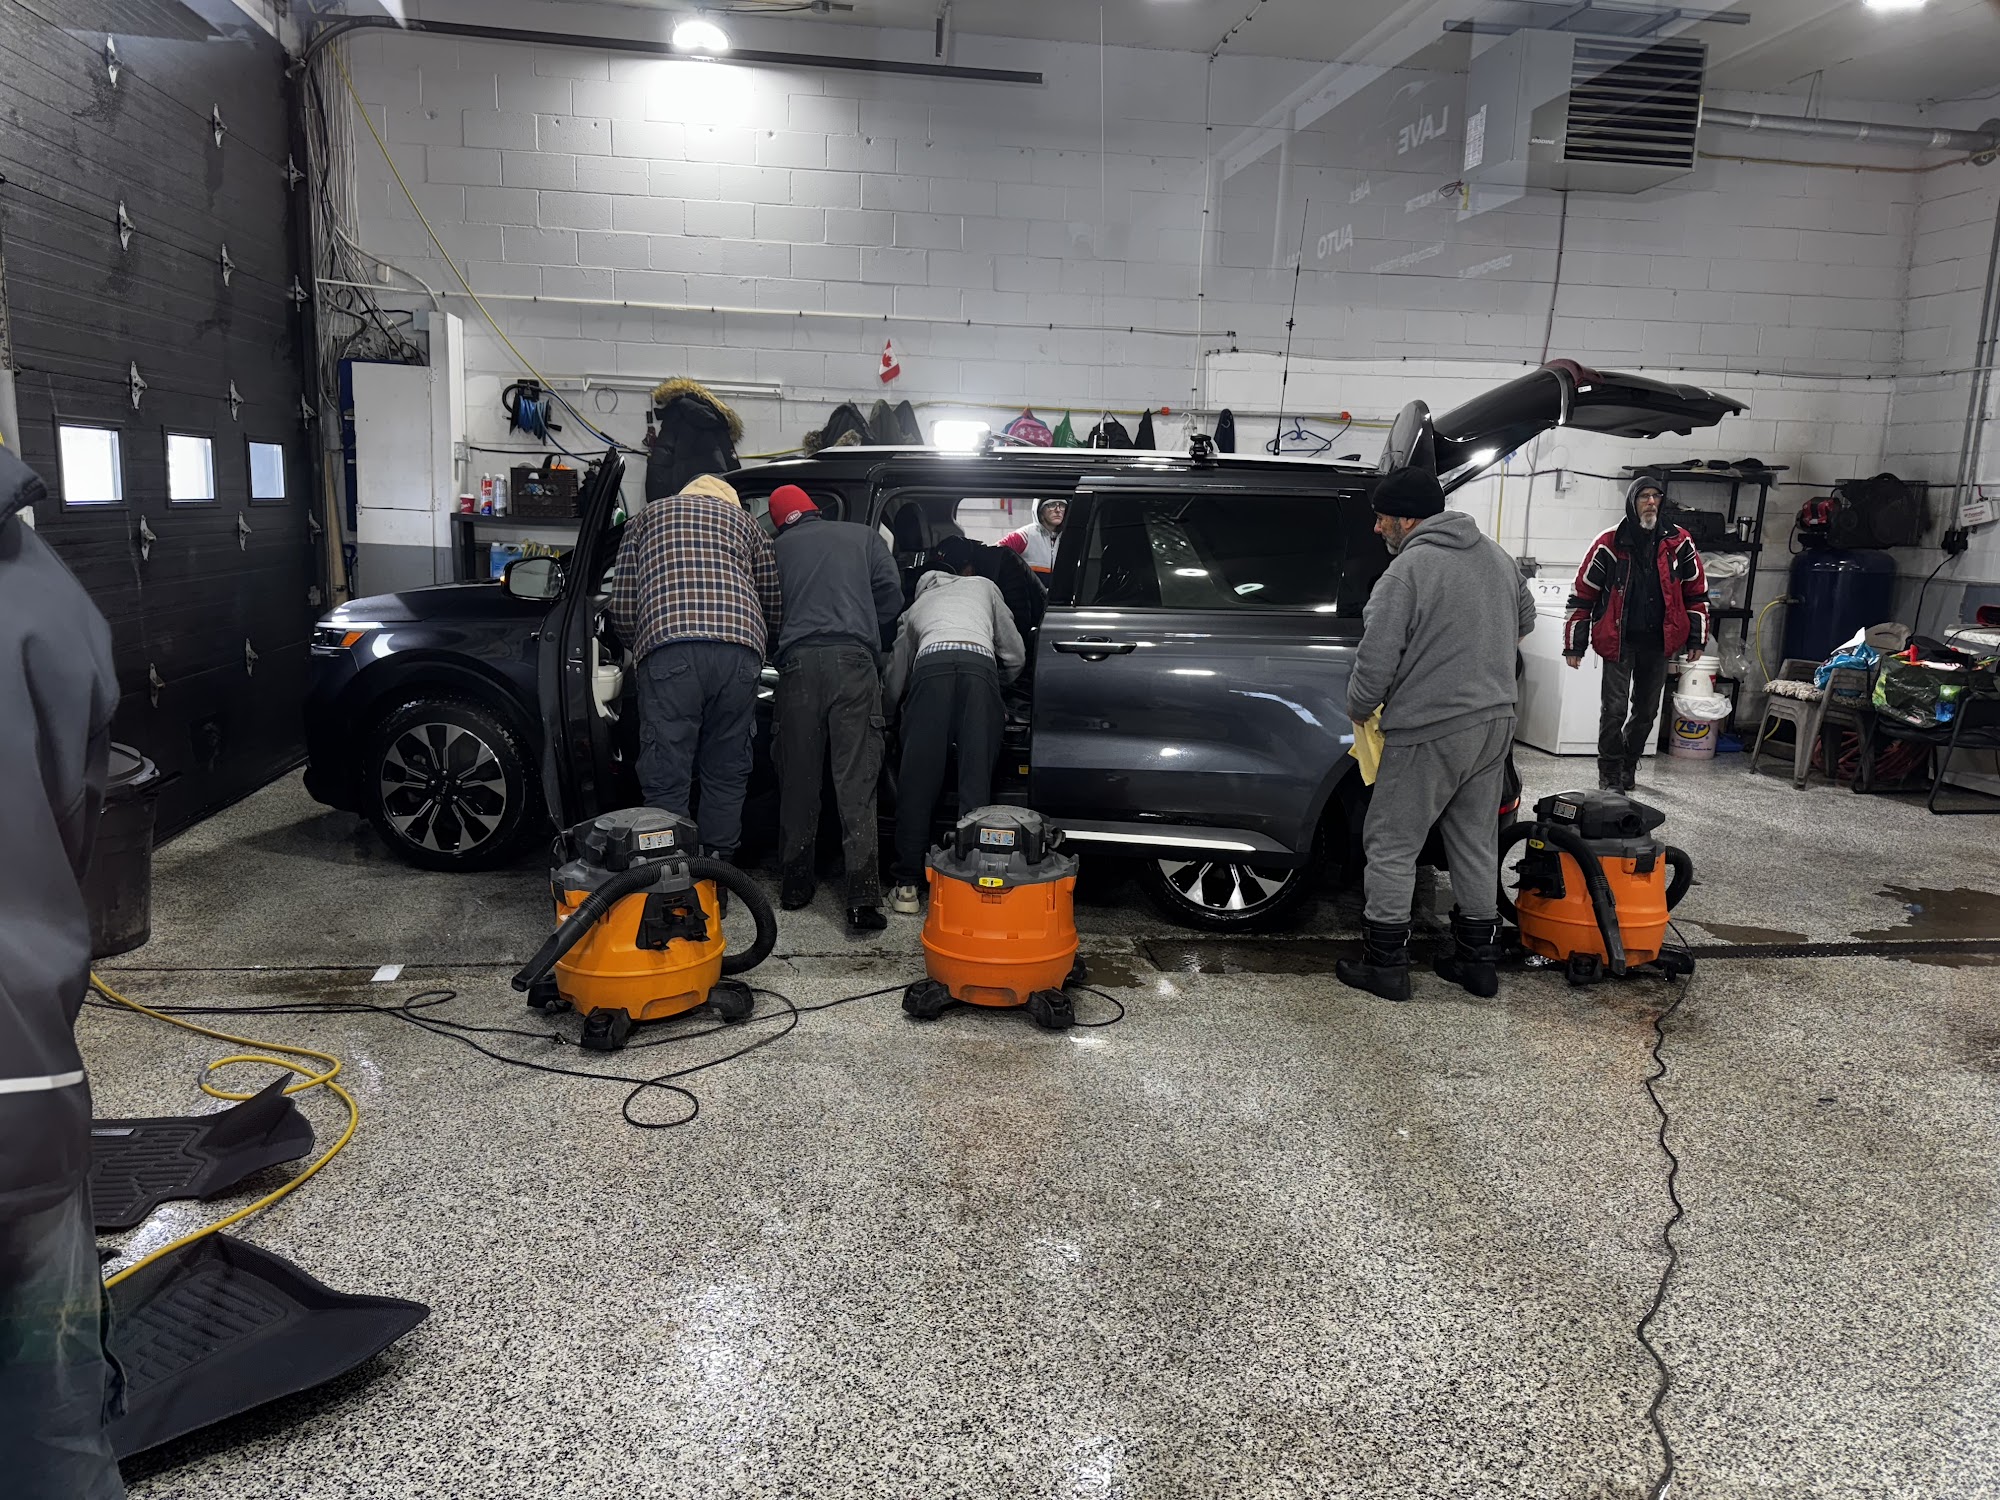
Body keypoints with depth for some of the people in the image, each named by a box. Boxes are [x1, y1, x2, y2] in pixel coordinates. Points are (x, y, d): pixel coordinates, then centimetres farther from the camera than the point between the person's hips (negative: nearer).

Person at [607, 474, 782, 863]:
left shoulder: (648, 516, 28)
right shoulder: (744, 521, 30)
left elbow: (623, 609, 20)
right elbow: (776, 607, 23)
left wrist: (640, 647, 37)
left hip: (669, 649, -2)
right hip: (740, 650, 2)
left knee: (666, 782, 1)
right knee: (727, 776, 13)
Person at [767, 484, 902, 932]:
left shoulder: (778, 547, 21)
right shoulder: (865, 536, 20)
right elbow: (890, 595, 10)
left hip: (798, 661, 1)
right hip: (853, 659, -1)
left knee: (798, 778, 12)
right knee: (856, 781, -6)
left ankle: (796, 885, 19)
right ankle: (863, 899, -13)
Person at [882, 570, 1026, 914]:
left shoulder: (914, 608, 38)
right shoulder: (983, 586, 38)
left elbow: (894, 684, 35)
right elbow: (1015, 655, 34)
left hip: (931, 666, 0)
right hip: (980, 665, 0)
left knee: (917, 782, 3)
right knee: (976, 782, 0)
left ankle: (908, 885, 4)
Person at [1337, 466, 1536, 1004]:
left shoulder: (1407, 570, -17)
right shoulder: (1496, 555, 9)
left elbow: (1376, 660, -17)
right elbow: (1525, 619, 25)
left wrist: (1359, 709, 0)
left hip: (1429, 734, -8)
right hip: (1495, 721, 8)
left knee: (1392, 845, 4)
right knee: (1477, 844, 17)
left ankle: (1385, 963, 10)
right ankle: (1479, 958, 25)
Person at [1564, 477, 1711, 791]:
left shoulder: (1679, 542, 2)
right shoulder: (1610, 544, -6)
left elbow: (1696, 591, 9)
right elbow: (1584, 594, -2)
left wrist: (1697, 638, 6)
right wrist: (1574, 644, -3)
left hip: (1658, 642, 3)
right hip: (1619, 640, -3)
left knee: (1646, 711, 12)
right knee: (1614, 710, -5)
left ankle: (1629, 767, 31)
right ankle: (1610, 775, 9)